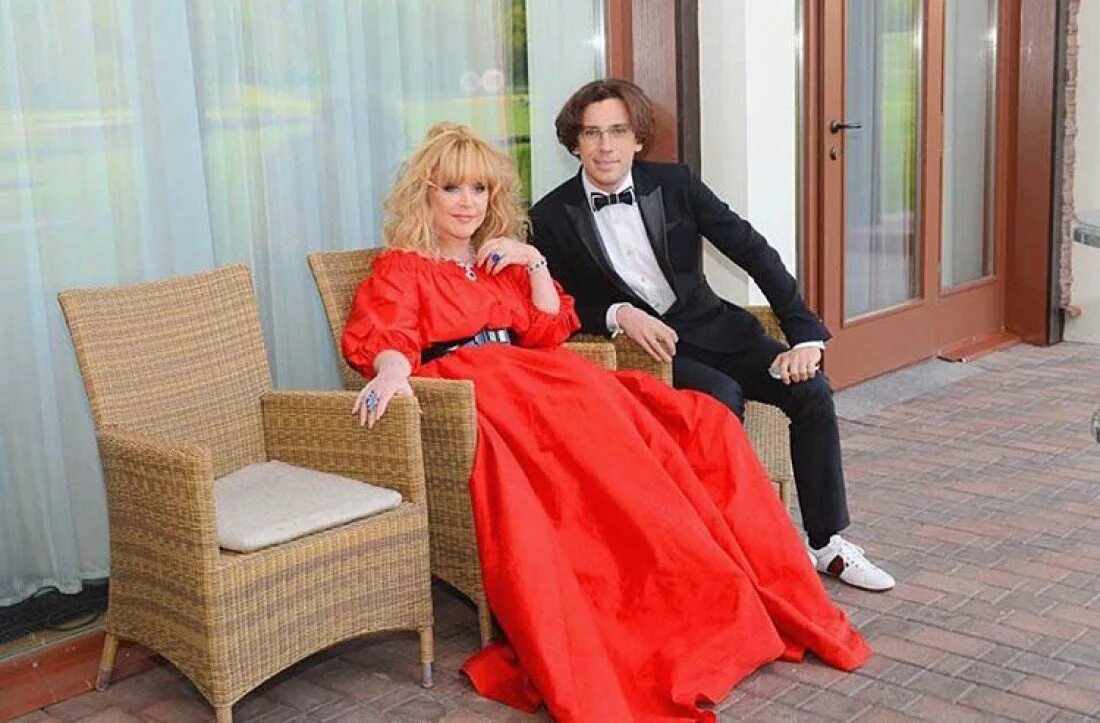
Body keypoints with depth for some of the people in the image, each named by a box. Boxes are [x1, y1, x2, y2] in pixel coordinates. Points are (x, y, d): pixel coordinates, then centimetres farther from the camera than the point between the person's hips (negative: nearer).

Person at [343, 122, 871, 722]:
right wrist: (393, 371, -31)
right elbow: (381, 335, -7)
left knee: (699, 421, -13)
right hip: (474, 396, -6)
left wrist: (534, 265, 7)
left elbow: (550, 334, 21)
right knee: (604, 438, -35)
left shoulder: (502, 261, 29)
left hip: (539, 382, 6)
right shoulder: (400, 269, 12)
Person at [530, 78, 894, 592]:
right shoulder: (552, 217, -5)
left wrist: (805, 336, -10)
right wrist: (618, 314, -20)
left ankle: (827, 542, -3)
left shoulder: (673, 183, 0)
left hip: (711, 326, 3)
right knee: (721, 397, -33)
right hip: (638, 342, -3)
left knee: (810, 389, -17)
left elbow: (755, 253, -2)